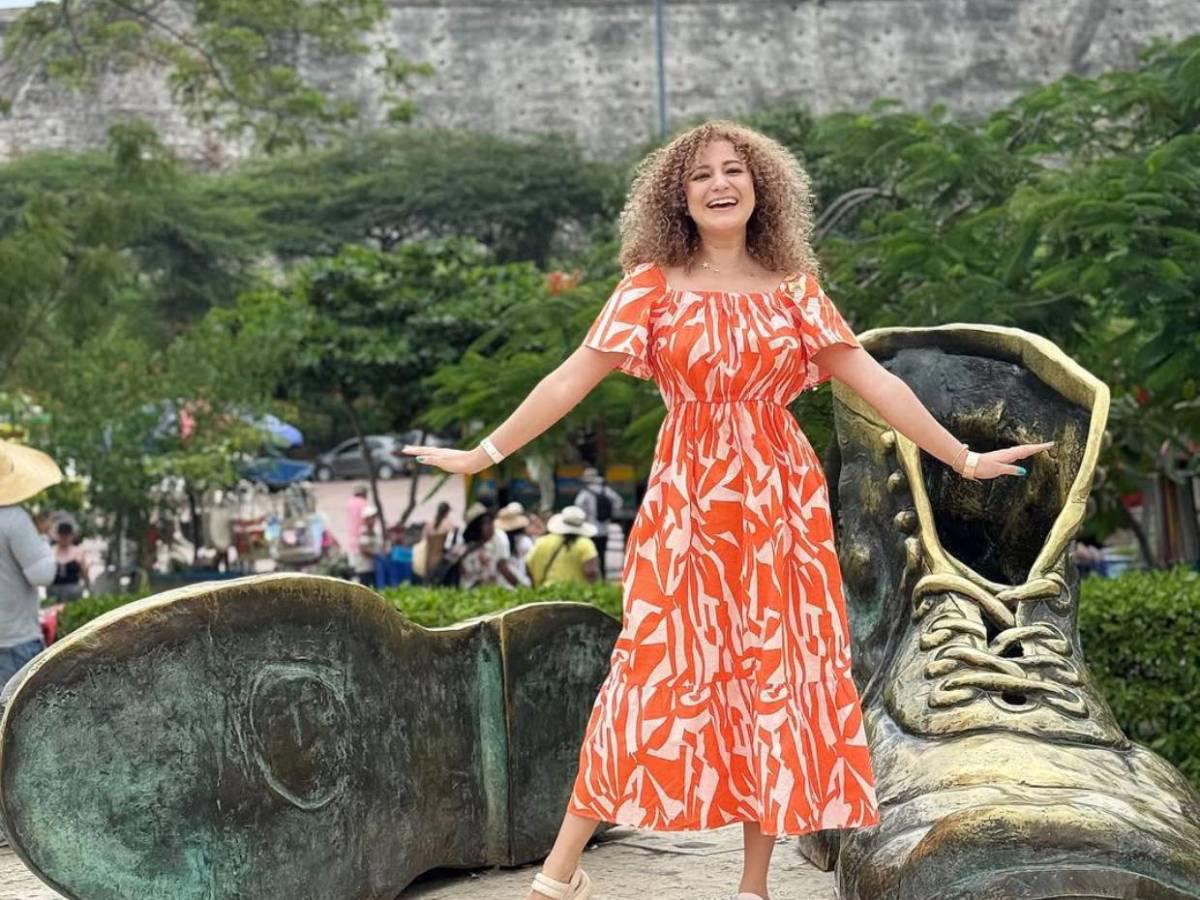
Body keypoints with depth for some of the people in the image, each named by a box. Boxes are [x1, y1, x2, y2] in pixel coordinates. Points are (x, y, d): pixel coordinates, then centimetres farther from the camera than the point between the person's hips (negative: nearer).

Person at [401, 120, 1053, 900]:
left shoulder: (793, 289, 5)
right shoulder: (653, 286, 0)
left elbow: (875, 382, 6)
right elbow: (572, 379, 0)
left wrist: (962, 459, 6)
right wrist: (486, 453, -2)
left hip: (781, 502, 2)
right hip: (687, 500, -2)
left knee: (777, 676, 3)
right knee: (658, 670, -4)